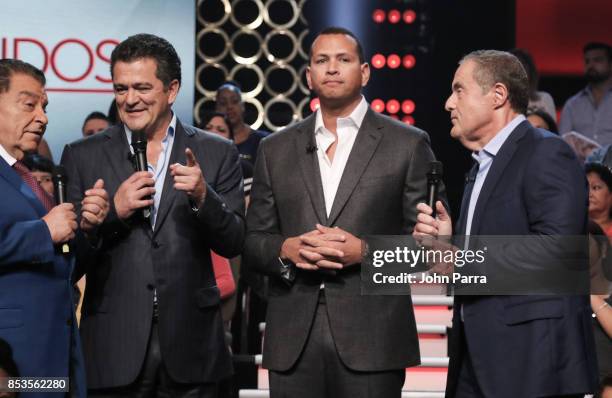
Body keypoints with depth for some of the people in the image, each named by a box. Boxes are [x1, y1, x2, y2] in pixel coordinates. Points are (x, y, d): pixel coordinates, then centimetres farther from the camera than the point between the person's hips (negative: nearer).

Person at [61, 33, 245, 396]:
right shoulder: (83, 156, 4)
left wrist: (202, 197, -17)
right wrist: (113, 212, -13)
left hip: (190, 342, 0)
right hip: (114, 346, 0)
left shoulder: (217, 153, 5)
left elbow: (234, 243, 1)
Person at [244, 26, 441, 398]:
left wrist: (365, 251, -13)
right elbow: (253, 241, 13)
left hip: (372, 338, -2)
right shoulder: (276, 149, 13)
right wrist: (287, 249, -8)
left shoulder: (408, 144, 4)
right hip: (293, 339, 3)